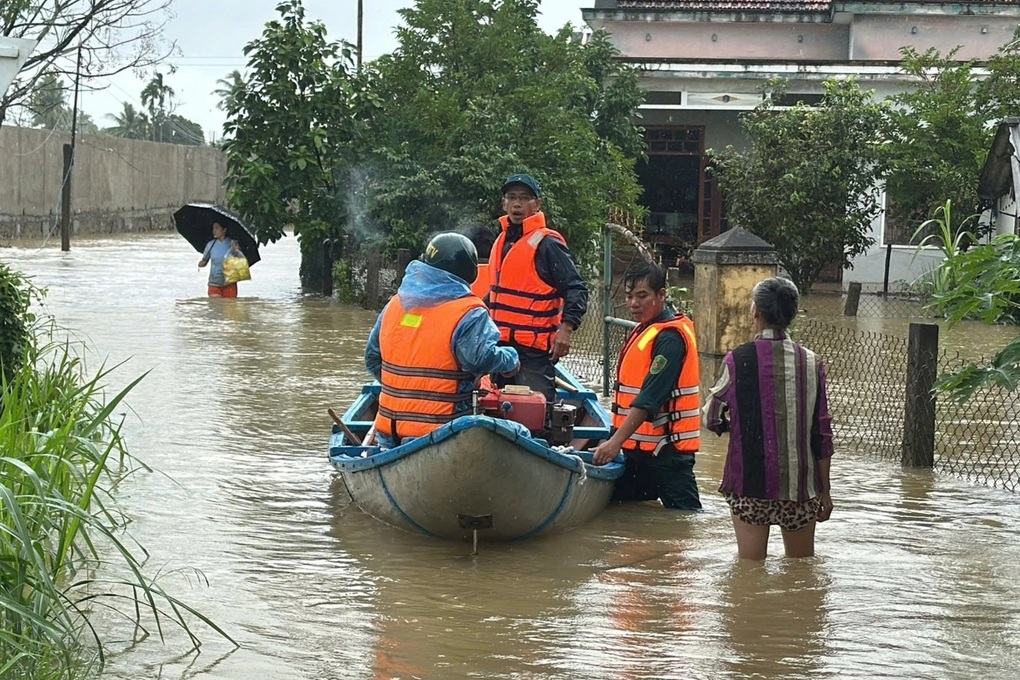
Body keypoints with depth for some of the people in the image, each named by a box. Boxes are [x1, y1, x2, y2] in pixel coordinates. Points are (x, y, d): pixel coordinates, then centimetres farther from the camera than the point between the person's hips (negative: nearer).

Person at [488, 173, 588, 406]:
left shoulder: (547, 244, -8)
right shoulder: (502, 241, 16)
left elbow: (576, 289, -14)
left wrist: (566, 328, -25)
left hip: (534, 351, -8)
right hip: (501, 346, 8)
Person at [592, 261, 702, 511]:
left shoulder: (670, 337, -16)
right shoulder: (642, 330, 15)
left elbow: (650, 399, -25)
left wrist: (616, 441, -30)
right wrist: (616, 438, 15)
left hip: (667, 450, -10)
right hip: (639, 446, 10)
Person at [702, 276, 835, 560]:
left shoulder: (737, 360, -8)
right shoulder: (811, 363, -1)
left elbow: (711, 419, 2)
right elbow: (822, 433, 1)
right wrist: (824, 492, 10)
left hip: (749, 484, -2)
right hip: (800, 484, 2)